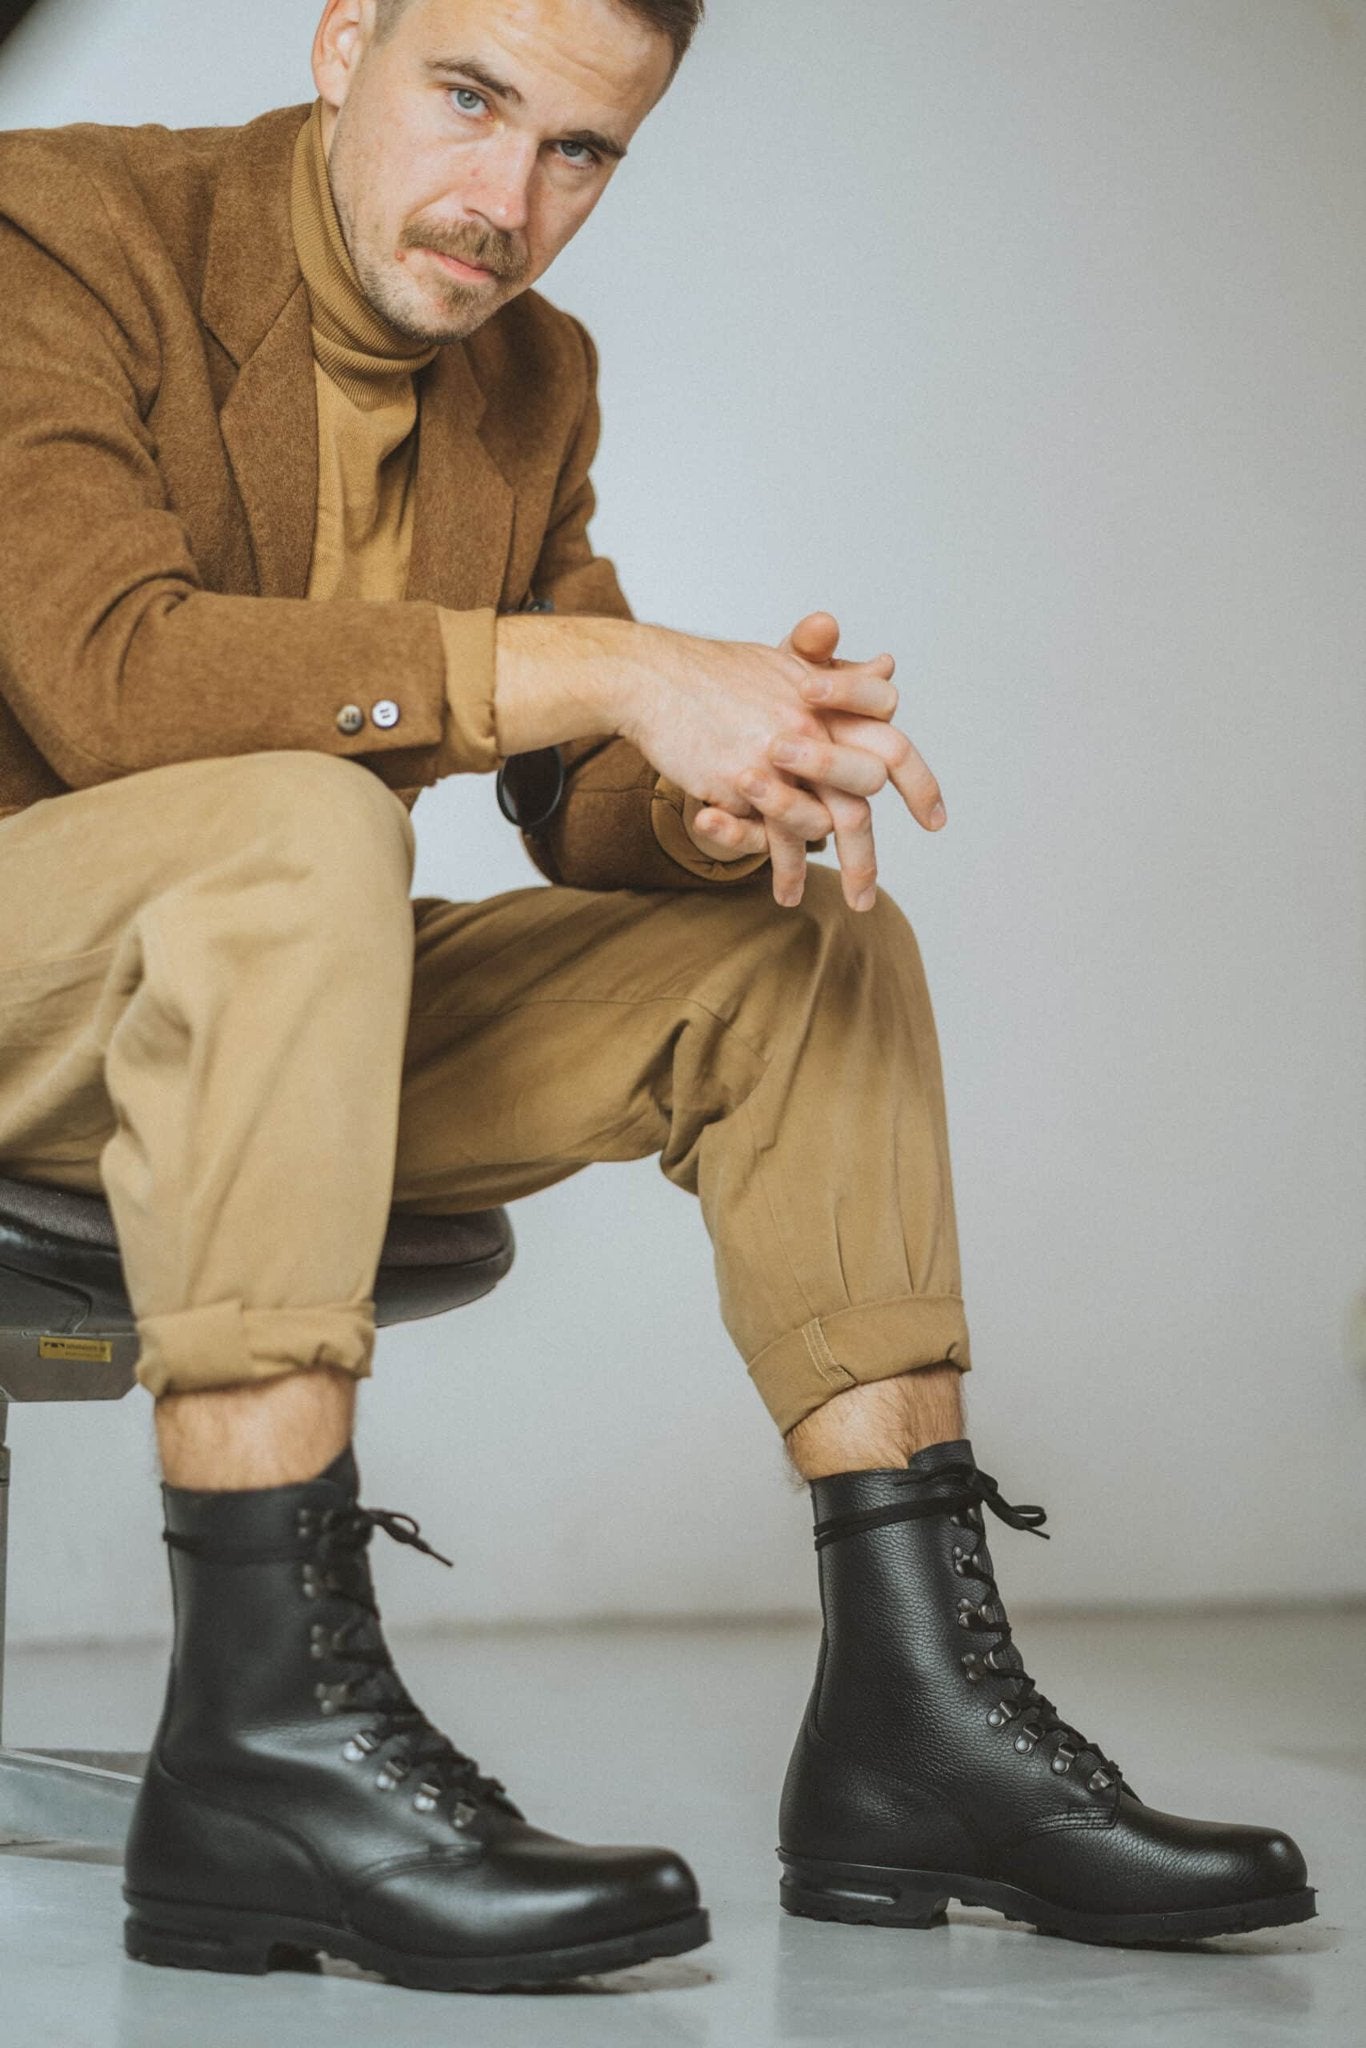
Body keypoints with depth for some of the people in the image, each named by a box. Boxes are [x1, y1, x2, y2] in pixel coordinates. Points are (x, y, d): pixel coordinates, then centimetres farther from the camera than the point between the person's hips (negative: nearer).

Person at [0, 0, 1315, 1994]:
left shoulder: (535, 371, 9)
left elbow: (591, 806, 8)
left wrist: (736, 792, -18)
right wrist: (609, 667, -34)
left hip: (267, 1000, 7)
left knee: (812, 941, -4)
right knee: (305, 818, -36)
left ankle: (919, 1714, -9)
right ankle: (271, 1726, -38)